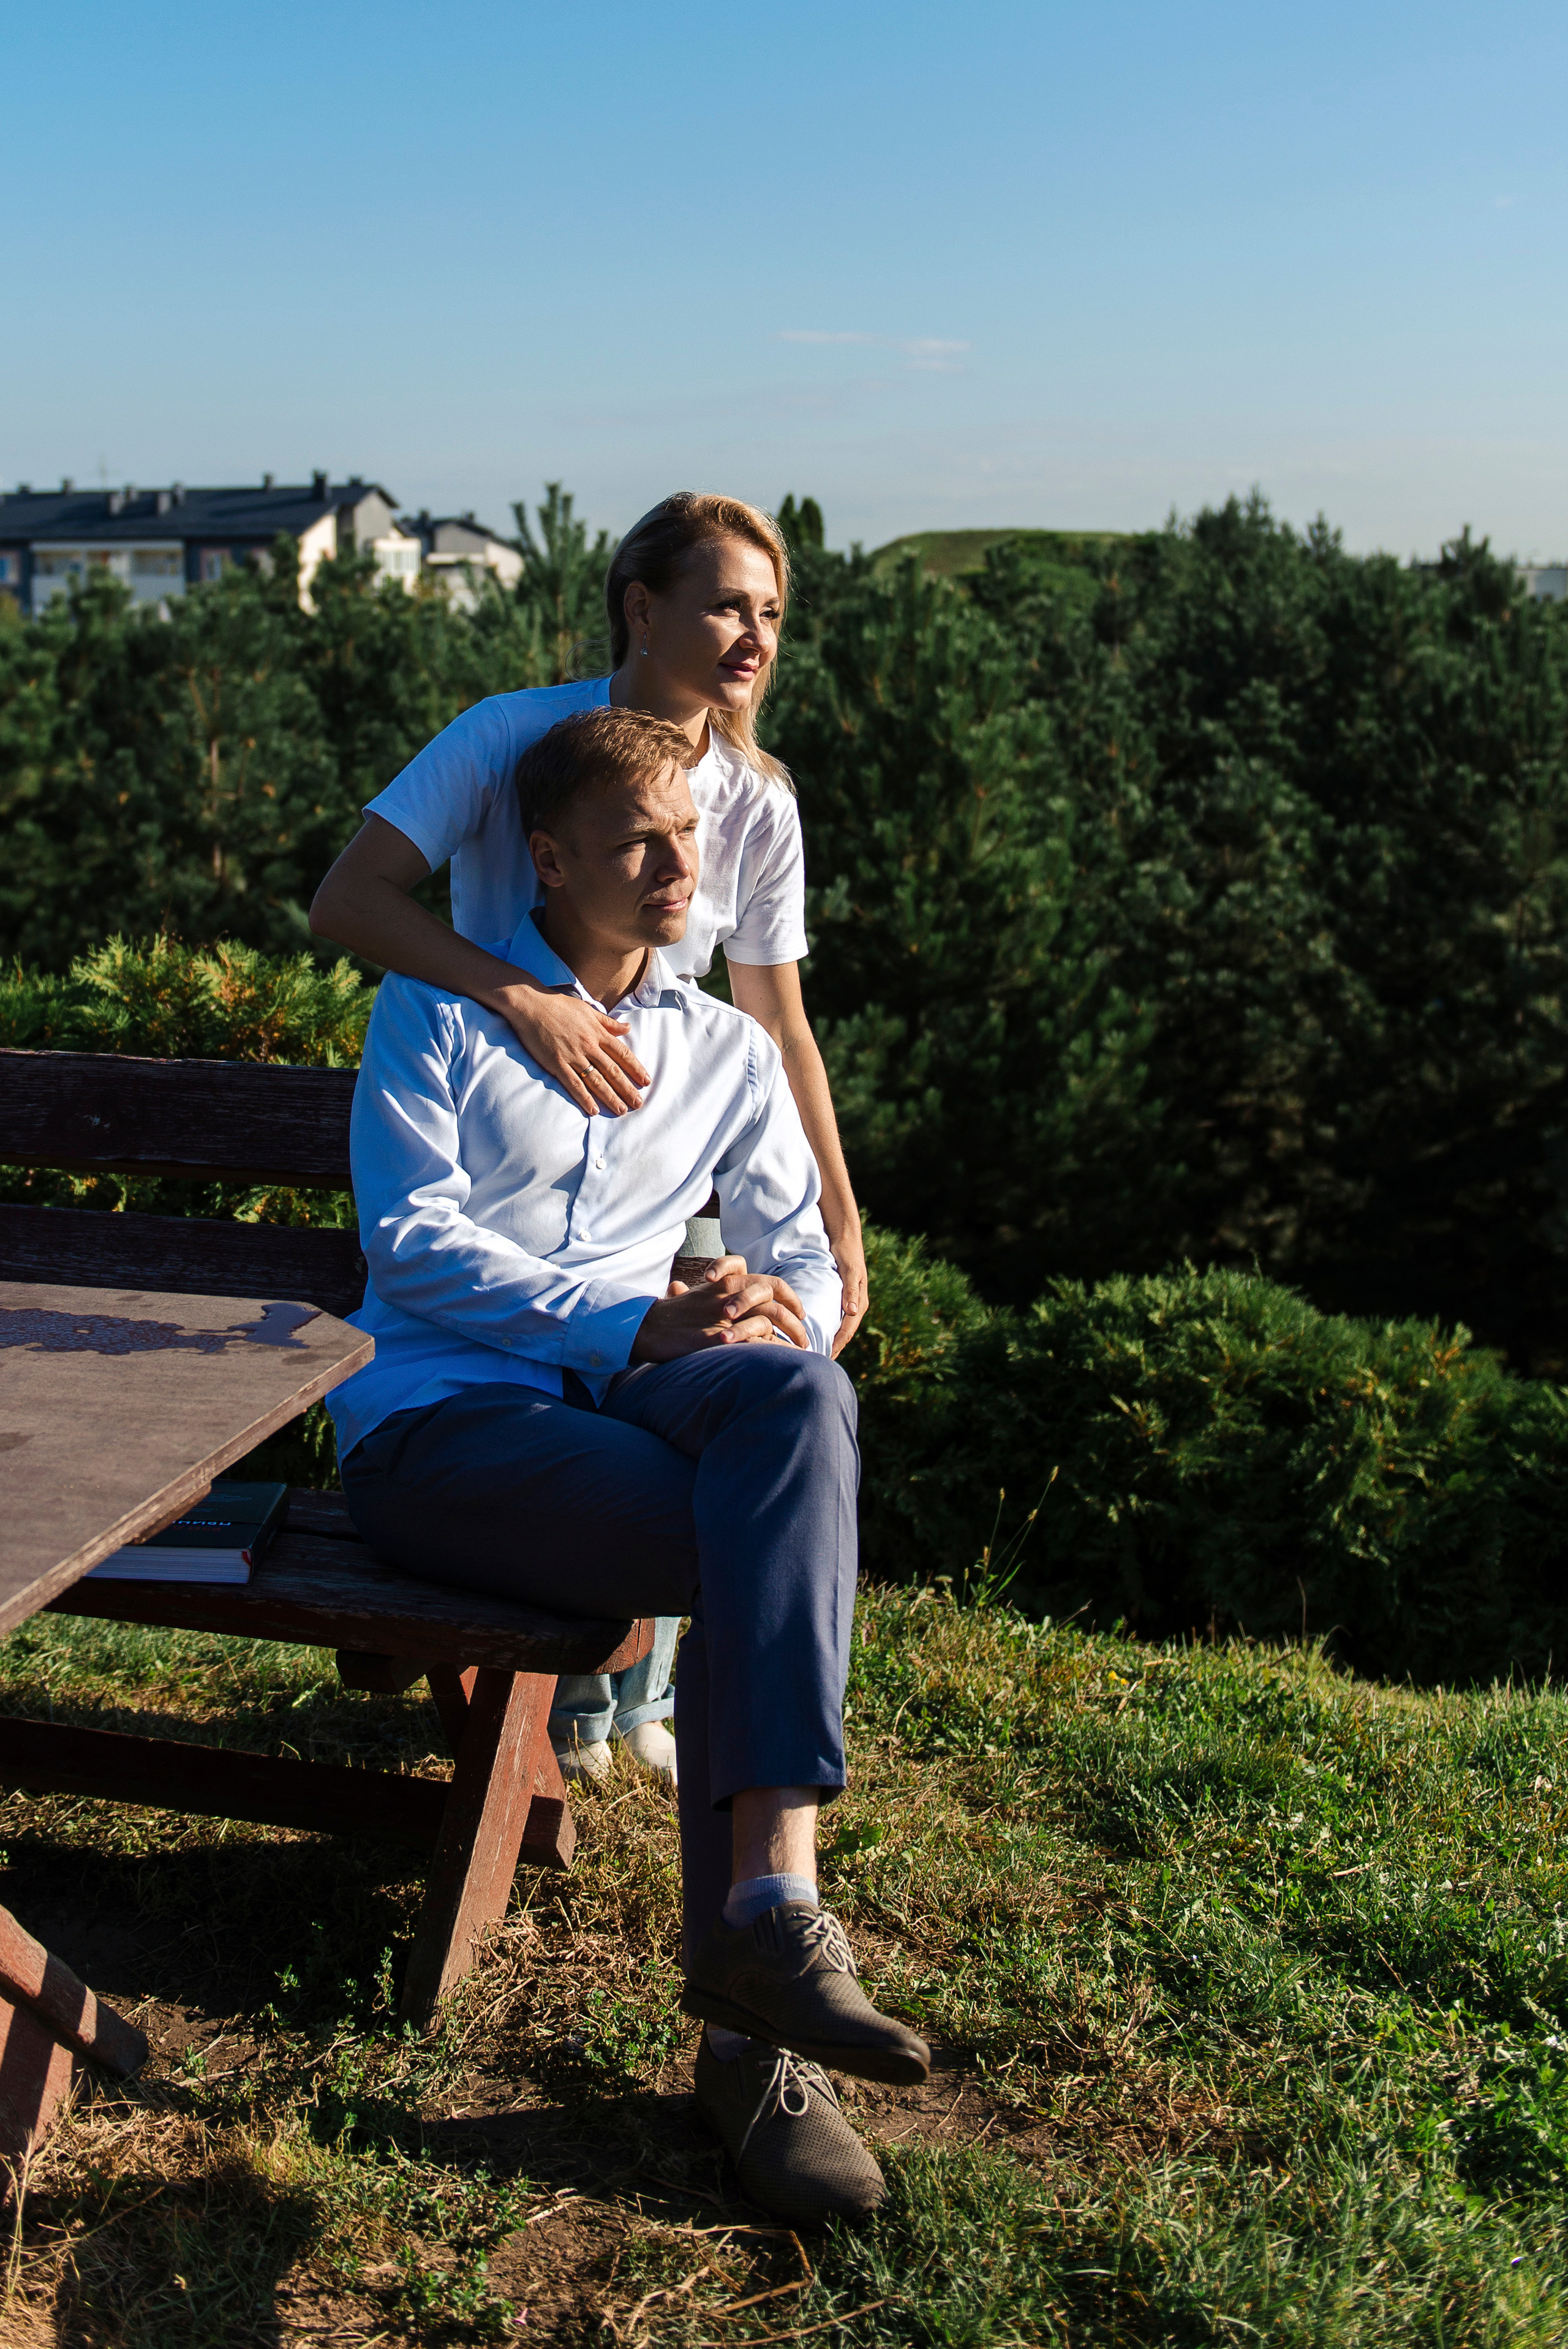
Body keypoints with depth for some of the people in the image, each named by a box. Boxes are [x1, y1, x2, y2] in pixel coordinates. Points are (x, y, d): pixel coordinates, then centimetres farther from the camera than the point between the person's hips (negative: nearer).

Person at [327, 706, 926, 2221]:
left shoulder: (730, 1053, 22)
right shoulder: (436, 1016, 9)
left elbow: (806, 1258, 16)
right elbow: (415, 1243, -5)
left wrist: (778, 1316, -11)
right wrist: (638, 1325, -19)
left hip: (624, 1404, 4)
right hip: (434, 1428, -4)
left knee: (795, 1395, -33)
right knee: (769, 1550, -31)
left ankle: (757, 1918, -37)